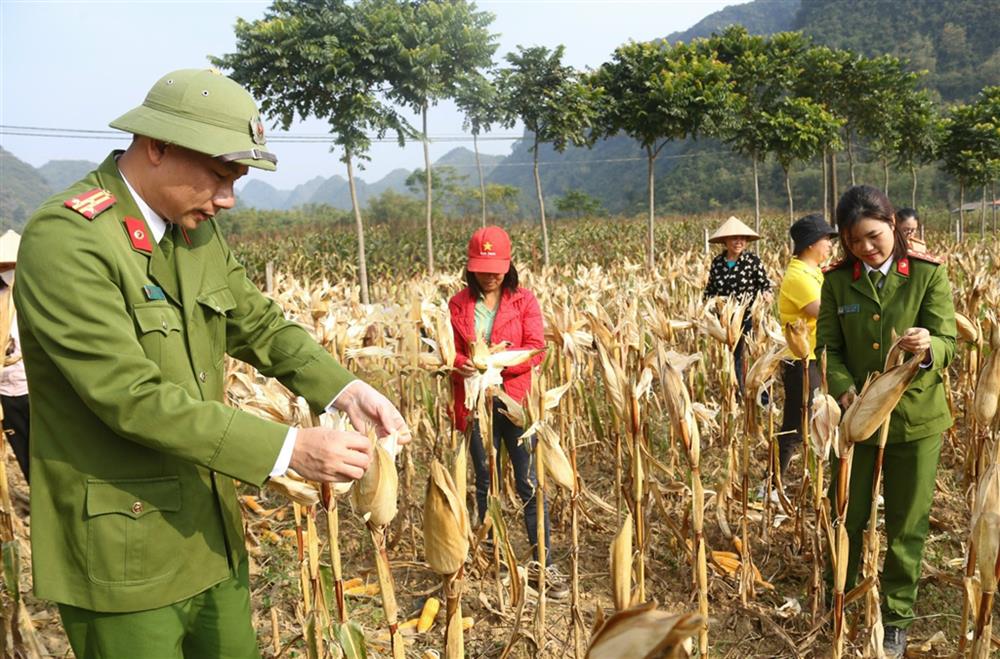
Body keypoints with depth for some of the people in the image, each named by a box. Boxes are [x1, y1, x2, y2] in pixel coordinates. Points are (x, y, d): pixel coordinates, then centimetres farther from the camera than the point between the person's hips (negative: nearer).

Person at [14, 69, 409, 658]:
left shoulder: (198, 229, 4)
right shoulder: (64, 237, -21)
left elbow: (259, 324, 9)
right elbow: (132, 396, -26)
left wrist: (345, 388, -8)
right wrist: (288, 448, -28)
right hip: (122, 551, -7)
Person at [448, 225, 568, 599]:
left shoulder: (523, 300, 0)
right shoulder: (458, 304, 5)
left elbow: (536, 350, -7)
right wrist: (462, 364, -20)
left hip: (516, 401, -2)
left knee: (530, 484, 0)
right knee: (484, 483, 14)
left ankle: (545, 565, 9)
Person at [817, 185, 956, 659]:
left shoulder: (929, 273, -9)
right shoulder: (837, 280, -3)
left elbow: (948, 343, -14)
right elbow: (828, 346, -4)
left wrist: (927, 348, -38)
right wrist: (844, 389, -23)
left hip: (916, 418, -1)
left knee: (907, 526, 11)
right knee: (845, 517, 13)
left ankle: (896, 618, 31)